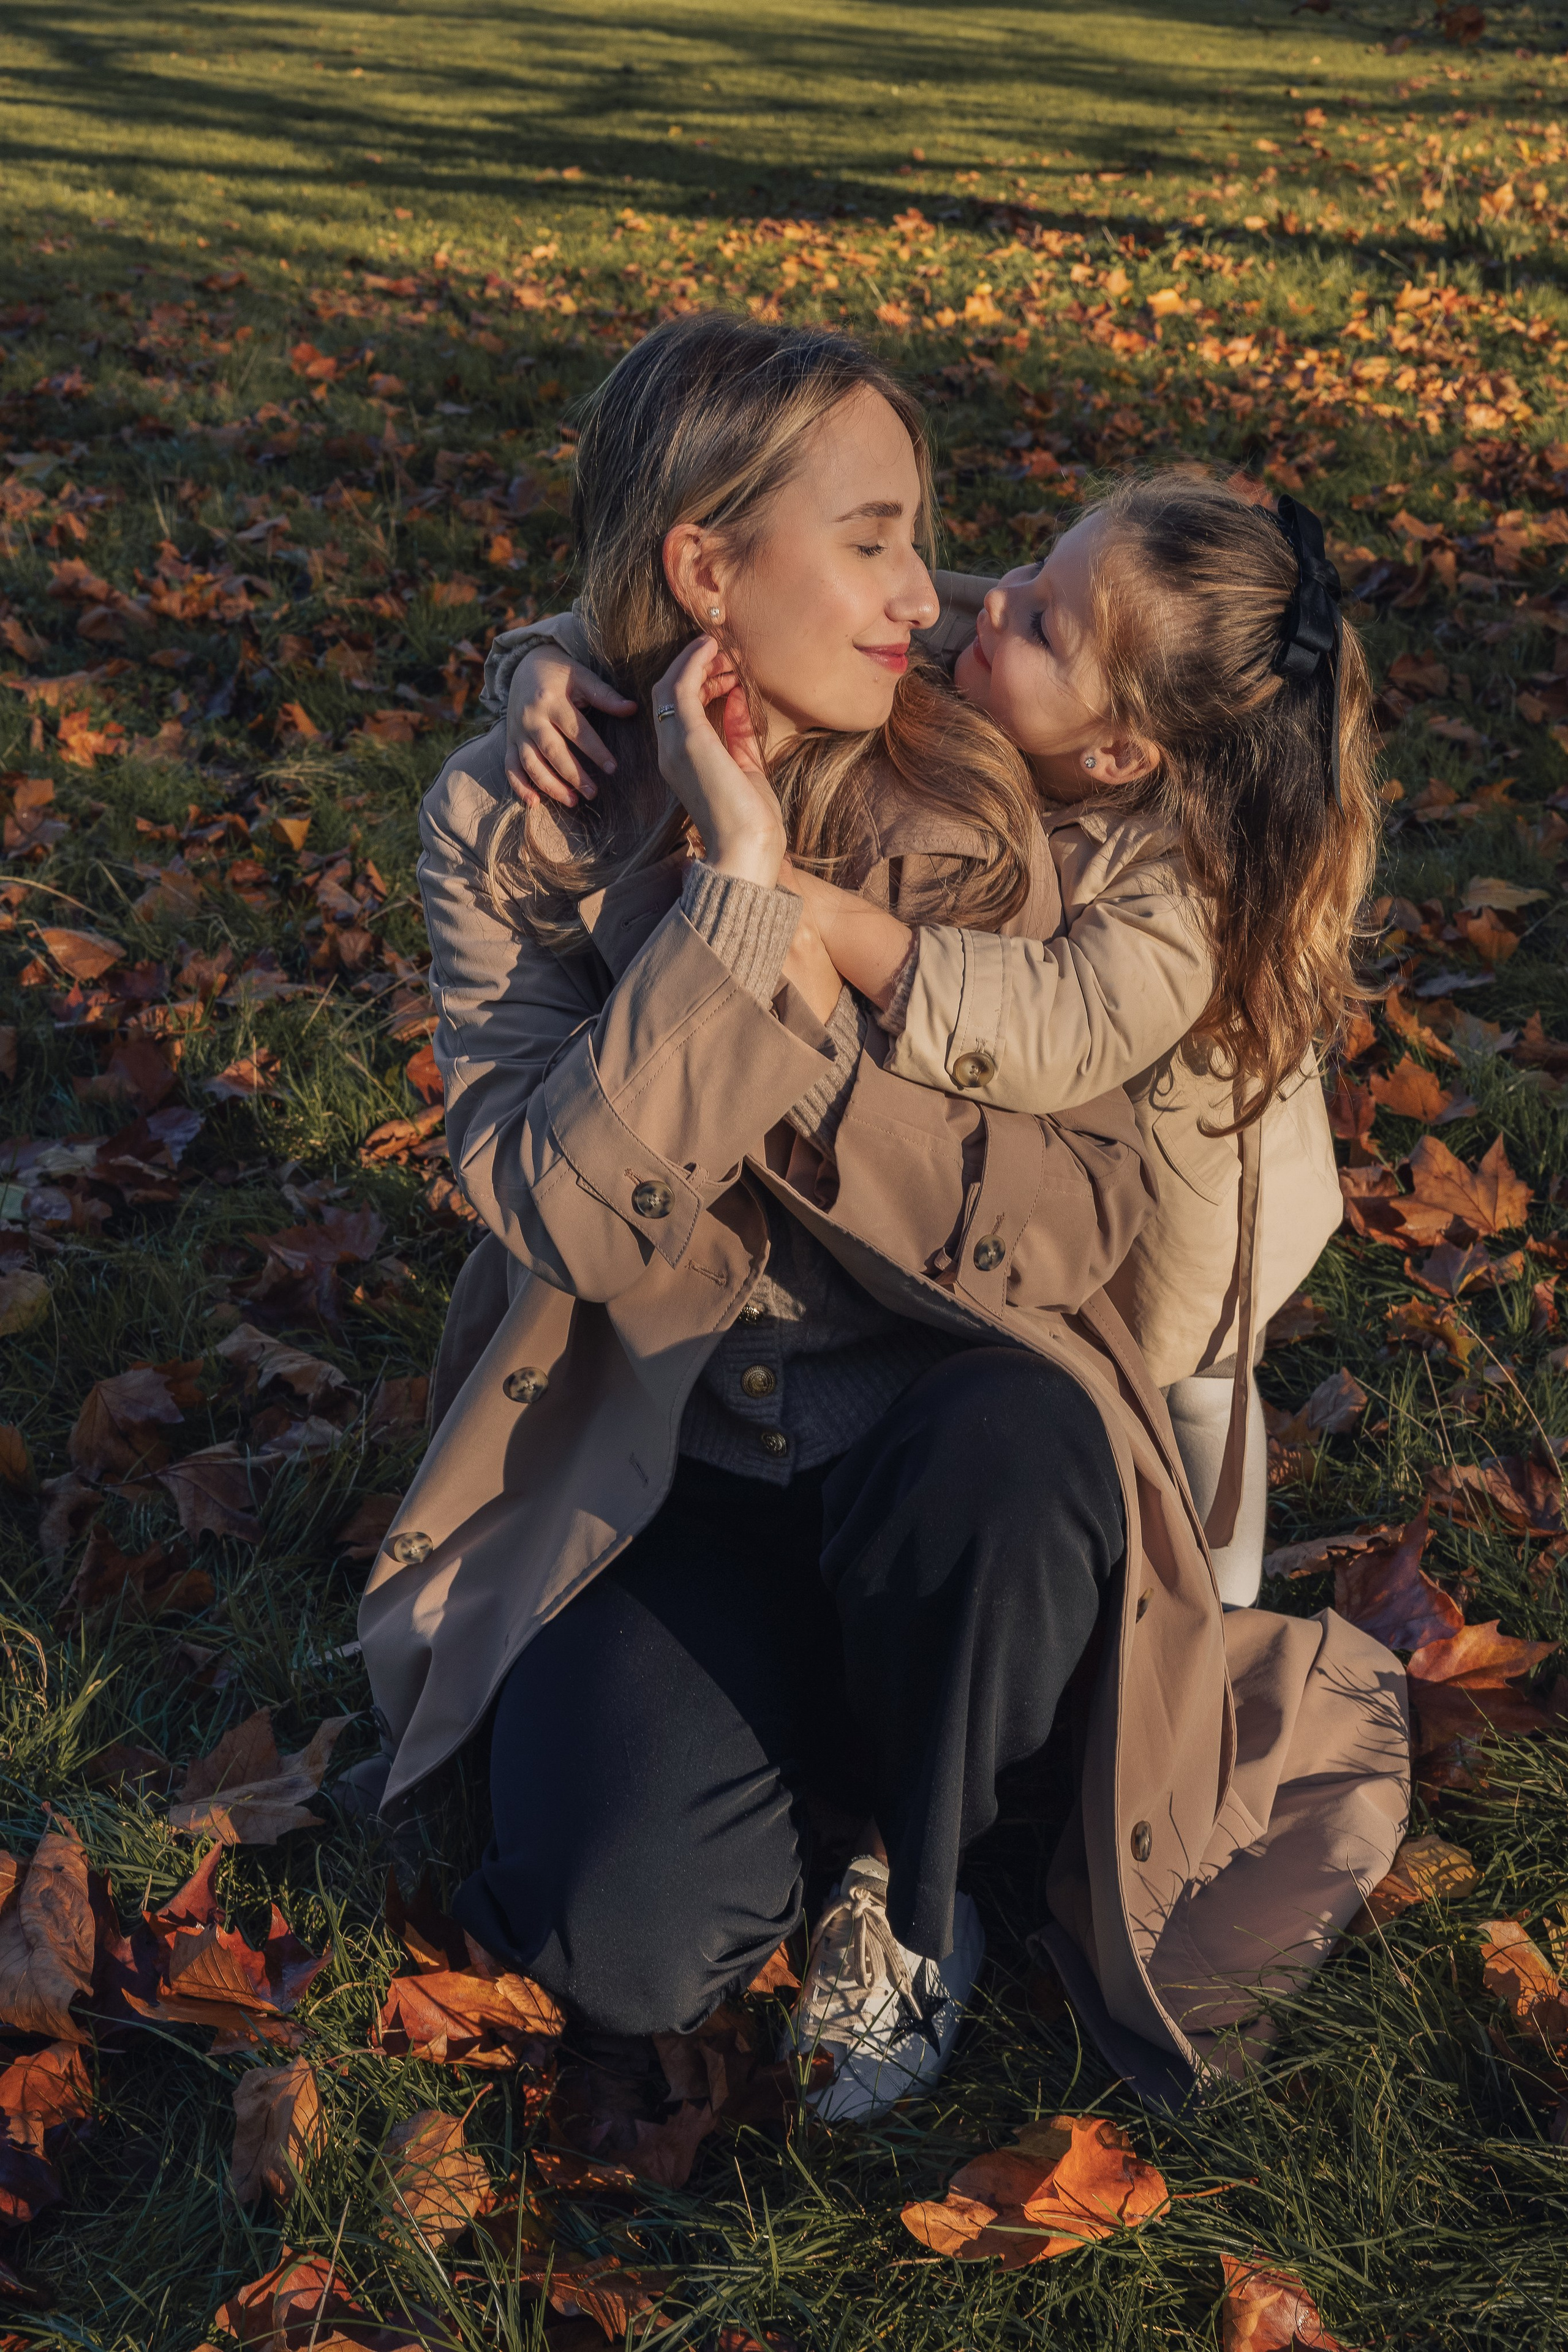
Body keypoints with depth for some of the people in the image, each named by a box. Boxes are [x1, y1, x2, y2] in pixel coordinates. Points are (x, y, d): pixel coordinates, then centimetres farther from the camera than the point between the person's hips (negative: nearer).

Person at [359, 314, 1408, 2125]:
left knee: (1008, 1446, -35)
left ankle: (911, 1892, -4)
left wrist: (798, 1021, -24)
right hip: (663, 1465, 0)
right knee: (631, 1948, -20)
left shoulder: (968, 807, -7)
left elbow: (1087, 1206, -14)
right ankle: (780, 1713, 16)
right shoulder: (511, 822, -7)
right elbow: (574, 1213, -20)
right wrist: (736, 892, -26)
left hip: (942, 1424, 1)